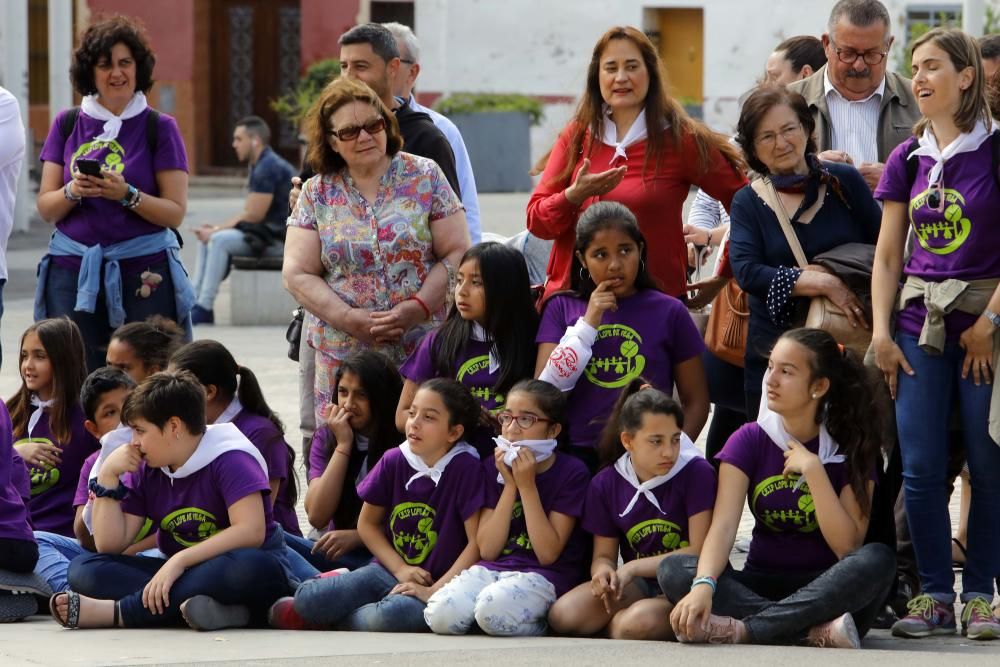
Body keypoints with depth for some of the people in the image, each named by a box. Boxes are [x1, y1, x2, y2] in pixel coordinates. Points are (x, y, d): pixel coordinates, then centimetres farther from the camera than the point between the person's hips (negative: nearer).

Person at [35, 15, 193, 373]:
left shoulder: (159, 128, 4)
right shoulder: (67, 125, 11)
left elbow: (175, 212, -1)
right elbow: (46, 207, 9)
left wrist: (126, 194, -16)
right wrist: (73, 192, -12)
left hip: (143, 273, -2)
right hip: (72, 272, 2)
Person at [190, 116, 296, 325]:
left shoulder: (268, 168, -17)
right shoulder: (260, 165, 16)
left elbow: (252, 216, -20)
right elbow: (248, 214, 15)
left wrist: (216, 229, -11)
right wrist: (215, 228, 2)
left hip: (278, 238, -11)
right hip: (264, 233, 11)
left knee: (219, 240, -24)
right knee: (206, 238, 9)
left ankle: (204, 309, -22)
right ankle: (195, 299, 5)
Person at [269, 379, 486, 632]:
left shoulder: (466, 469, -12)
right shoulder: (394, 461, 1)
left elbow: (477, 542, -13)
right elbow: (367, 523, 12)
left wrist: (436, 591, -18)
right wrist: (401, 570, -2)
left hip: (438, 583, -4)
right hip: (388, 570, 4)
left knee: (386, 616, -37)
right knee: (308, 598, -23)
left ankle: (331, 620, -7)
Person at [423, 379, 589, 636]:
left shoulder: (572, 472, -3)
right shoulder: (493, 466, 9)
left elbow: (548, 554, -9)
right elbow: (487, 550, 1)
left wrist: (527, 486, -12)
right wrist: (510, 486, -7)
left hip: (543, 576, -3)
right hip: (491, 568, 4)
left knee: (493, 608, -36)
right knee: (440, 614, -27)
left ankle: (539, 623, -6)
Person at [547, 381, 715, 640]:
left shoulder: (696, 473, -8)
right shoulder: (606, 483, 4)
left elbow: (700, 550, -11)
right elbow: (604, 555, 9)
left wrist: (633, 568, -14)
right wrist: (604, 571, -18)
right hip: (637, 587, 4)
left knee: (636, 623, -37)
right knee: (563, 616, -24)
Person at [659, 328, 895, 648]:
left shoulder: (850, 449, -3)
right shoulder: (749, 441, -1)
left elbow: (848, 546, -13)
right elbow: (722, 526, -15)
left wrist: (813, 470, -19)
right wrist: (704, 585, -34)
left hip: (824, 589, -1)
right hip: (762, 583, 1)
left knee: (877, 559, -33)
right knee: (673, 569, -25)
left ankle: (743, 630, -33)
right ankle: (818, 631, -35)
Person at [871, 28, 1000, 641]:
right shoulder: (909, 160, 9)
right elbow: (888, 255, 11)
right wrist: (882, 332, 3)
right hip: (920, 320, 4)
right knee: (921, 468, -2)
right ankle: (934, 597, 5)